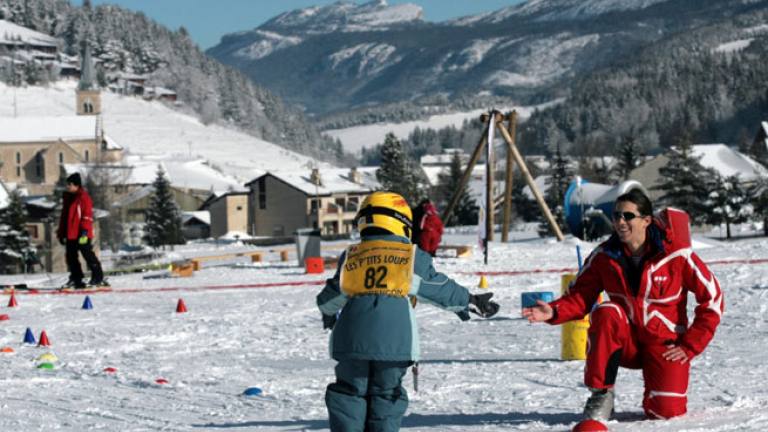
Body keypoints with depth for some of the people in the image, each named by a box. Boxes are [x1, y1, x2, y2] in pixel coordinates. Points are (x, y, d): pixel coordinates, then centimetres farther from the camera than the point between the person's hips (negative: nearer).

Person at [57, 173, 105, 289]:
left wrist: (85, 231, -22)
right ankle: (76, 279, 13)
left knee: (88, 255, -7)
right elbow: (64, 216, 24)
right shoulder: (68, 198, 19)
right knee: (71, 257, 6)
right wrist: (61, 233, 21)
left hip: (81, 234, -8)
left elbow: (87, 215, -13)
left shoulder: (84, 197, -6)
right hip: (70, 234, 8)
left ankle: (98, 278, -2)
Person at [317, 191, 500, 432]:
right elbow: (440, 289, 17)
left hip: (352, 341, 1)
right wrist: (470, 302, 34)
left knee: (349, 394, 13)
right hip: (395, 342, -1)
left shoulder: (350, 257, 13)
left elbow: (330, 299, 23)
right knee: (387, 395, 11)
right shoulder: (413, 257, 7)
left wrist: (328, 315, 46)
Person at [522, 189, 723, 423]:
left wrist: (689, 347, -9)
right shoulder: (604, 256, -7)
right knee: (606, 313, -32)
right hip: (624, 343, 2)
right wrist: (553, 312, -26)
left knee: (665, 411, -21)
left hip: (664, 344, -2)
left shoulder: (677, 254, -14)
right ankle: (601, 394, -19)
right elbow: (580, 295, -3)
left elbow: (712, 299, -7)